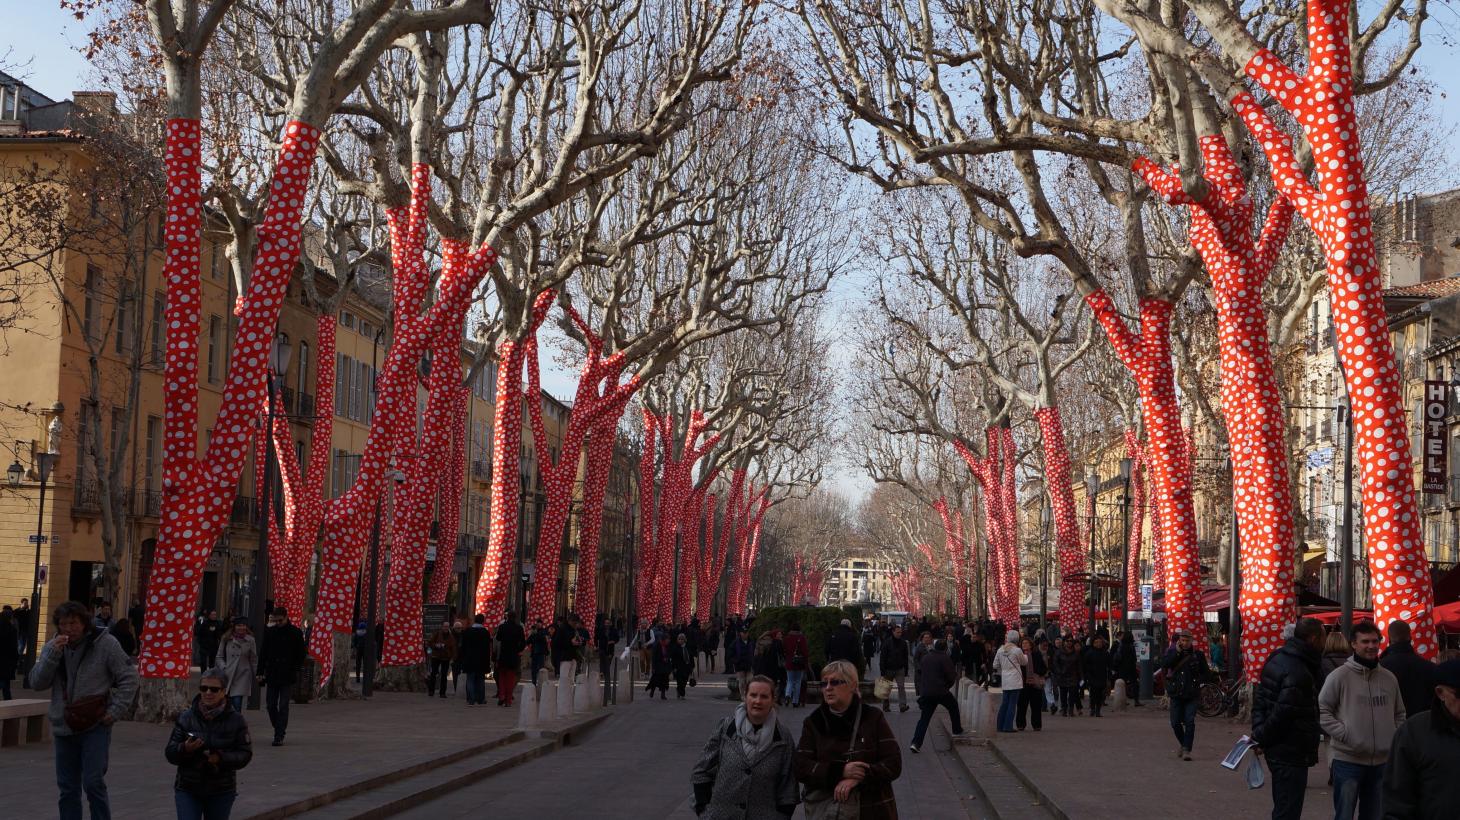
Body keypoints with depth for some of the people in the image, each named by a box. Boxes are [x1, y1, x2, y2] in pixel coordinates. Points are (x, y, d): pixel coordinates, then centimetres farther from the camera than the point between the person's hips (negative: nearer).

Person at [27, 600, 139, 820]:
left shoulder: (105, 643, -7)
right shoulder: (52, 647, 4)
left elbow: (128, 678, -3)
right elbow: (36, 683, -3)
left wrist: (116, 710, -9)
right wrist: (53, 654, -15)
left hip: (95, 726, -4)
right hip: (64, 728, 4)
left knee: (94, 783, -11)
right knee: (67, 789, 10)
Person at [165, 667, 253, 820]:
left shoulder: (236, 719, -4)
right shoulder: (186, 717, -3)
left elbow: (245, 754, -5)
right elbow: (170, 753, -2)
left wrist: (221, 758, -22)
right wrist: (185, 749, -24)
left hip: (221, 791, 0)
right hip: (188, 790, 0)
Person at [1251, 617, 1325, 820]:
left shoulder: (1277, 659, 9)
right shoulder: (1298, 673, -23)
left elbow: (1259, 698, 13)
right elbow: (1282, 714, -24)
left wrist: (1258, 732, 6)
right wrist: (1261, 738, -11)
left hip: (1276, 750, 10)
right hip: (1291, 754, -10)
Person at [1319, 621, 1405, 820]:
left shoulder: (1389, 678, 8)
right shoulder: (1340, 676, -9)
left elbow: (1399, 714, 19)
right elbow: (1321, 711, -9)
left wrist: (1397, 739, 5)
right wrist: (1344, 734, -16)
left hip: (1382, 761, 5)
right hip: (1347, 761, -5)